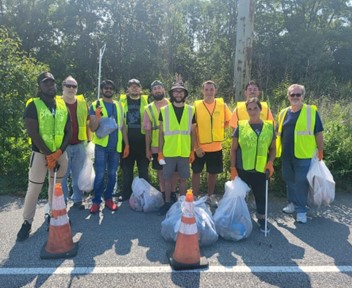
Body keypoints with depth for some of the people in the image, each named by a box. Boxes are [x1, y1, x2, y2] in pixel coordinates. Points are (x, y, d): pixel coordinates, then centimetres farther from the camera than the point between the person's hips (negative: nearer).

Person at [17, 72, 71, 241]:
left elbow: (68, 131, 5)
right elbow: (33, 133, -13)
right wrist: (49, 154, -15)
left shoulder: (63, 105, 6)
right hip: (40, 153, -4)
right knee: (34, 189, 2)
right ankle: (27, 222, 17)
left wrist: (59, 151, -9)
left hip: (60, 153, 4)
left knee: (56, 186, 14)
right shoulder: (33, 105, -7)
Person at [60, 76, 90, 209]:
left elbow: (87, 123, 12)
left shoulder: (82, 103, 6)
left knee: (78, 174, 11)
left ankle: (77, 200, 23)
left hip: (80, 145, 3)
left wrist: (89, 140, 9)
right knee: (62, 175, 7)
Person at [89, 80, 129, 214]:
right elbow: (92, 128, -6)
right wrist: (97, 116, -25)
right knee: (100, 175, -2)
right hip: (101, 145, -3)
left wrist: (126, 144, 8)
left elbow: (123, 126, 13)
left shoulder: (119, 105, 10)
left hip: (116, 145, 4)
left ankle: (108, 198, 22)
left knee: (112, 174, 10)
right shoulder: (95, 105, -1)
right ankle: (96, 201, 10)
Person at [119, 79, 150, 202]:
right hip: (127, 139, 1)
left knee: (143, 168, 7)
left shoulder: (145, 100, 6)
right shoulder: (123, 100, 7)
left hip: (142, 139, -1)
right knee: (127, 168, 9)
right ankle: (126, 193, 20)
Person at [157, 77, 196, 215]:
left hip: (184, 152, 1)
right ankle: (167, 203, 22)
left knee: (183, 179, 9)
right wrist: (160, 152, -1)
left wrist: (192, 151, 4)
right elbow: (161, 133, 3)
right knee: (167, 178, 6)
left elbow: (192, 132, 7)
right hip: (168, 152, -1)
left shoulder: (191, 110, 3)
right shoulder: (164, 110, 0)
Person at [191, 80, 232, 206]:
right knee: (196, 172, 8)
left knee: (213, 173, 13)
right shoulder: (196, 105, -7)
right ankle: (195, 198, 23)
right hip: (200, 147, -2)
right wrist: (196, 147, -14)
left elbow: (228, 121, 14)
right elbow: (192, 128, -8)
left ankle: (210, 197, 30)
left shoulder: (222, 105, -2)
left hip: (216, 147, 2)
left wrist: (218, 129, -2)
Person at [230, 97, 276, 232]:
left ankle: (261, 219, 31)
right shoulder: (241, 126, -3)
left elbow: (273, 147, 9)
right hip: (242, 169, -1)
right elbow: (233, 149, -1)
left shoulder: (269, 126, 2)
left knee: (261, 195, 11)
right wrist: (233, 168, -5)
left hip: (261, 169, 1)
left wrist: (270, 162, -7)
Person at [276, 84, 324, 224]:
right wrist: (277, 150, 12)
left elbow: (318, 132, -2)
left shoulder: (311, 111, -5)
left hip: (303, 155, -5)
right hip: (286, 155, 5)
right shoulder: (283, 113, 8)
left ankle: (301, 210, 13)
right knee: (289, 180, 16)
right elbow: (278, 133, 16)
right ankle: (293, 203, 34)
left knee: (301, 182, 0)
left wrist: (320, 150, -2)